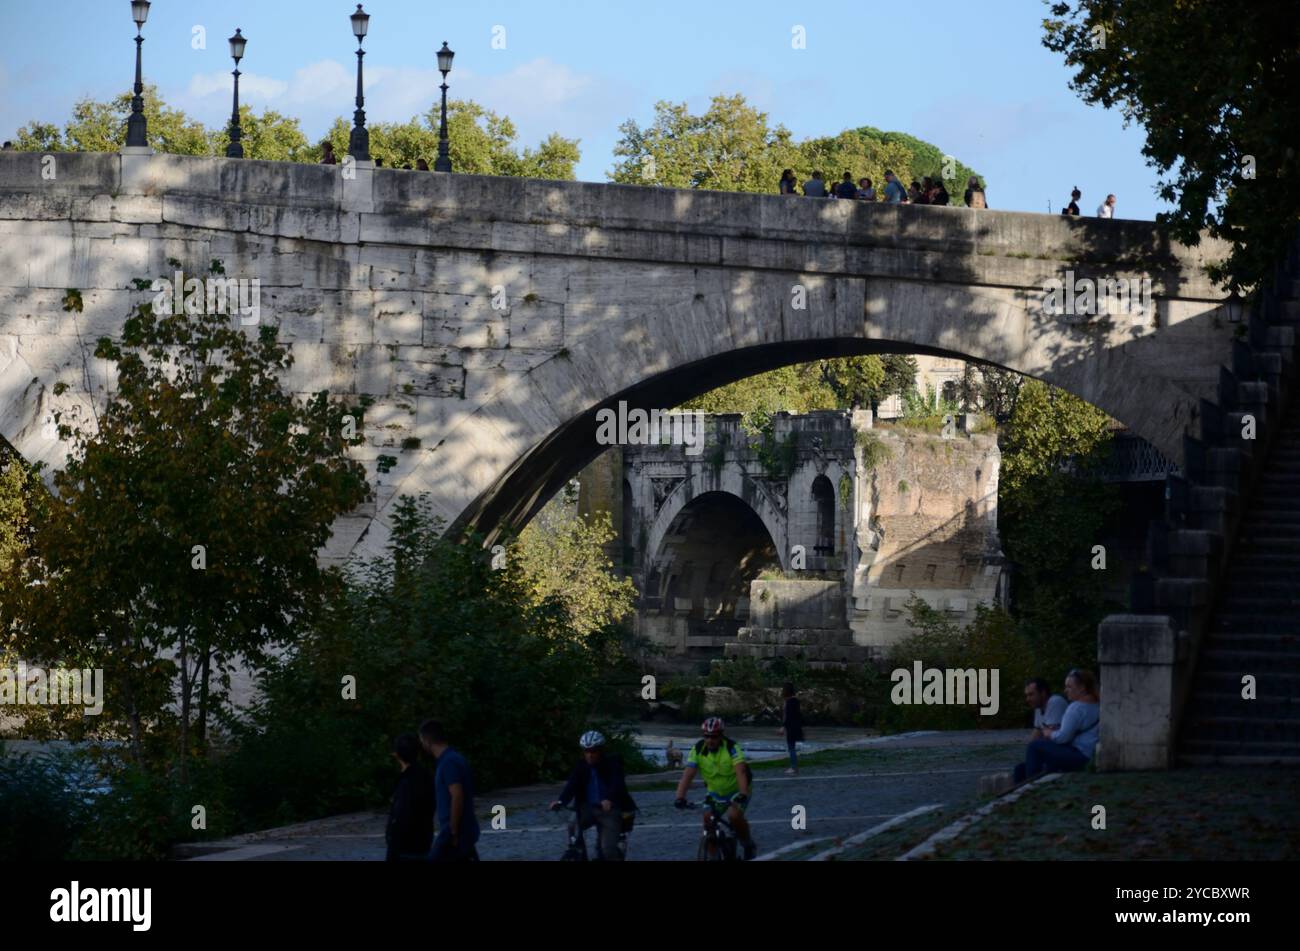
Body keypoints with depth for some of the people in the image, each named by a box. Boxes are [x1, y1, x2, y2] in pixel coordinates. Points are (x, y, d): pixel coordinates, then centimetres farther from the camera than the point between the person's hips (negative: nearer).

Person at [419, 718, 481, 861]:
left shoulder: (449, 762, -16)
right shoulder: (453, 758, 15)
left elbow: (457, 797, -24)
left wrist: (454, 834, -21)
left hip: (456, 832, -10)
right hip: (465, 831, 10)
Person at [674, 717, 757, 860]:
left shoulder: (732, 747, -25)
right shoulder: (698, 750, -17)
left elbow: (741, 771, -38)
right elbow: (687, 775, -25)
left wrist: (743, 794, -54)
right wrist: (680, 797, -39)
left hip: (737, 791, -4)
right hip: (715, 792, 4)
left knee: (734, 816, -28)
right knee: (707, 820, -14)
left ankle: (748, 843, -1)